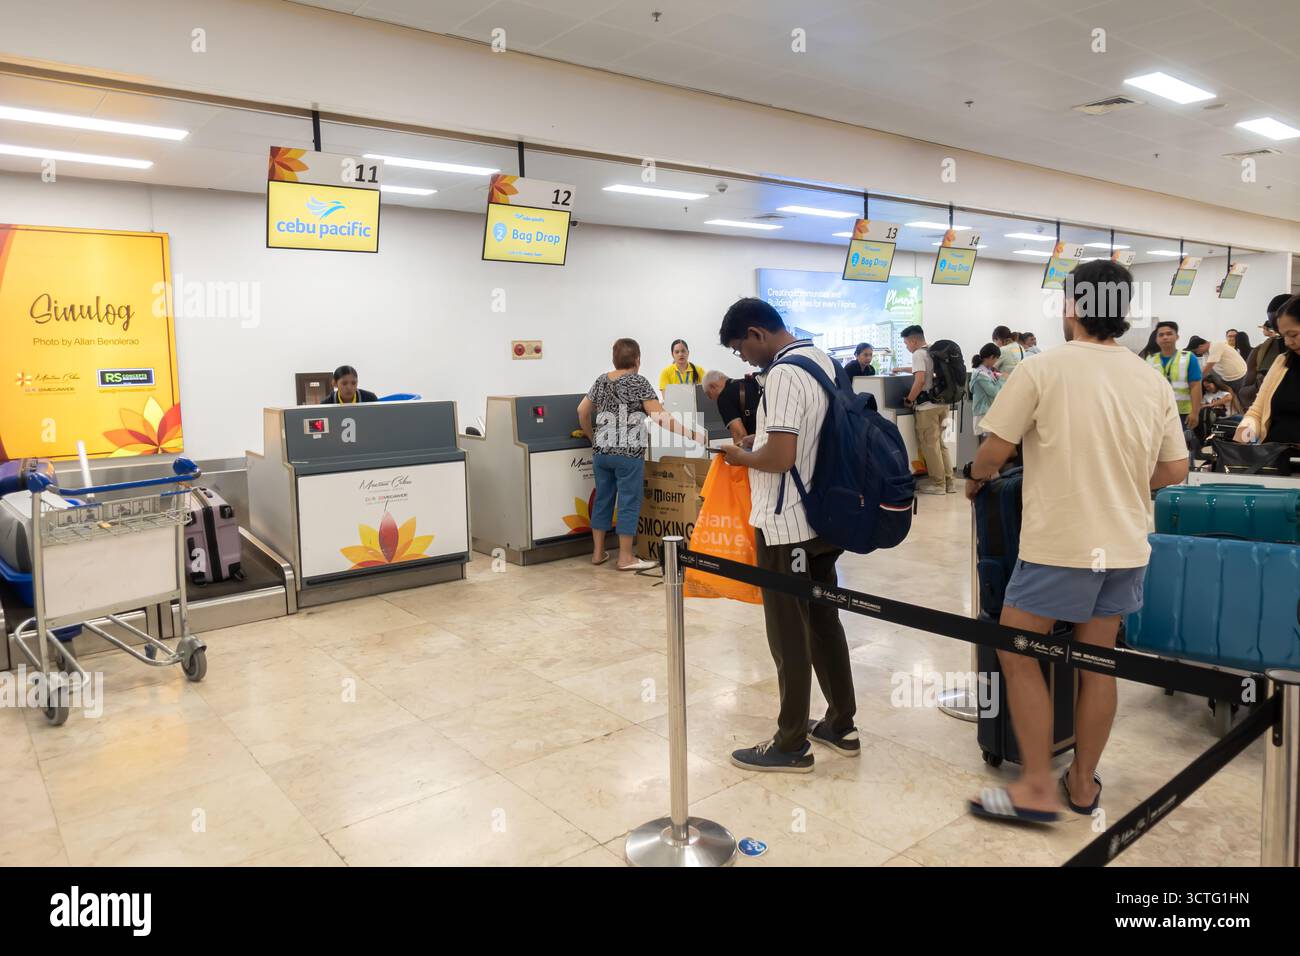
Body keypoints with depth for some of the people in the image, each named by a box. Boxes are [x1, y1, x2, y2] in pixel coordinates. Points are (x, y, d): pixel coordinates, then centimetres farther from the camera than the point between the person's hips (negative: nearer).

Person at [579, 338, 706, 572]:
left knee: (602, 499, 13)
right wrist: (692, 434, -13)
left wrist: (593, 438, 28)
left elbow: (582, 411, 15)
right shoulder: (638, 382, -7)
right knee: (628, 502, 0)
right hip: (627, 453, -6)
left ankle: (598, 552, 19)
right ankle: (626, 558, 4)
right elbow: (660, 417, -14)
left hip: (601, 452, 6)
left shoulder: (601, 381, 11)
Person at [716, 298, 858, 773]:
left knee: (789, 636, 2)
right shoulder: (824, 359, 10)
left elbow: (780, 458, -27)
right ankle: (840, 725, 29)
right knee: (825, 622, 17)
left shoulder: (783, 374, -20)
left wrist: (742, 457, -8)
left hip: (786, 525, -9)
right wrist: (758, 440, 14)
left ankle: (791, 745, 15)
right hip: (823, 517, 9)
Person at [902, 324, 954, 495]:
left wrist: (909, 400, -10)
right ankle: (948, 481, 16)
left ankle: (938, 484, 4)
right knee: (940, 443, 14)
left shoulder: (918, 354, -10)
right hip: (942, 402, 8)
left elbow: (920, 380, -21)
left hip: (927, 405, -8)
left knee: (930, 445, 0)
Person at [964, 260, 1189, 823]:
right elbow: (1175, 469, 8)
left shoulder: (1044, 369, -10)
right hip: (1126, 547, 6)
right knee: (1097, 665, 15)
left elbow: (995, 450, -9)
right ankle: (1083, 783, 27)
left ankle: (1038, 787, 10)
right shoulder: (1153, 381, 6)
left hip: (1059, 545, -6)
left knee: (1017, 656, 7)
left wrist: (975, 479, 12)